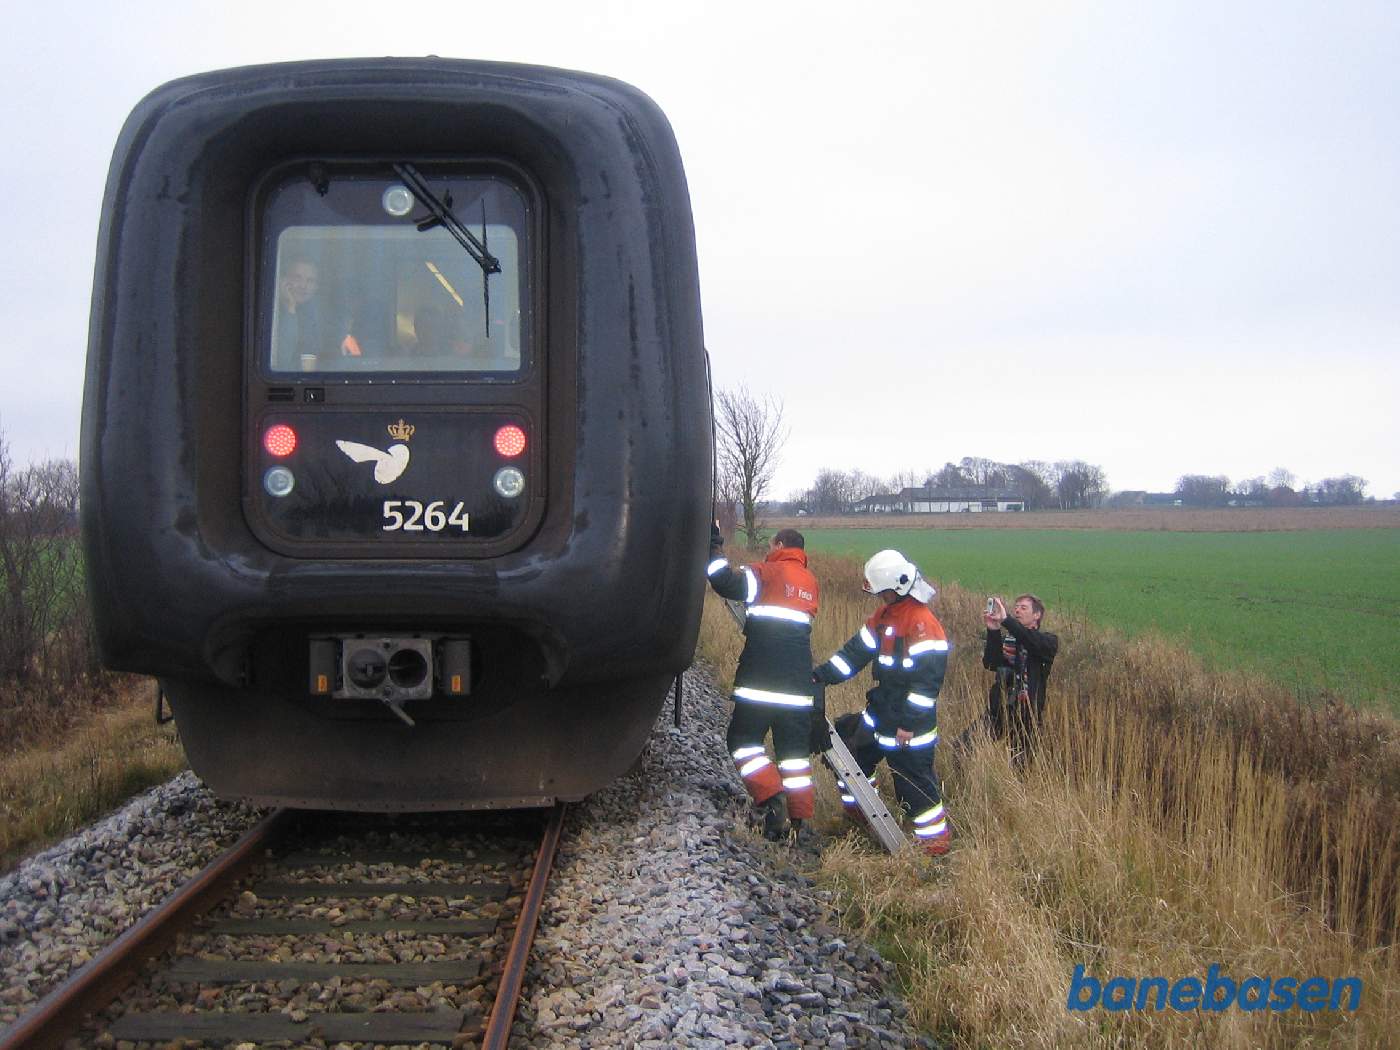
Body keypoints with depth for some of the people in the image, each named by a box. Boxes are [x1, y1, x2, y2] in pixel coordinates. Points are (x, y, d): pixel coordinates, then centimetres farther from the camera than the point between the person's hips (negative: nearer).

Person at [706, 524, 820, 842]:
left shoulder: (770, 573, -4)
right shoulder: (810, 582, 17)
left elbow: (728, 583, -15)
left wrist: (713, 545, -5)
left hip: (761, 678, -6)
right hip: (799, 681, 6)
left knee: (743, 738, 6)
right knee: (794, 748, 11)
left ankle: (769, 795, -12)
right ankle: (799, 820, 10)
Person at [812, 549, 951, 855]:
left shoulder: (922, 623, -22)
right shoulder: (884, 615, 8)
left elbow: (928, 678, -25)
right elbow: (857, 650, 14)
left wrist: (909, 722, -23)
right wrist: (820, 675, 7)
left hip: (908, 721, -10)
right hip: (880, 711, 10)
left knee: (914, 780, -5)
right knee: (853, 757, 21)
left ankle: (935, 841, 7)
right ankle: (855, 813, 41)